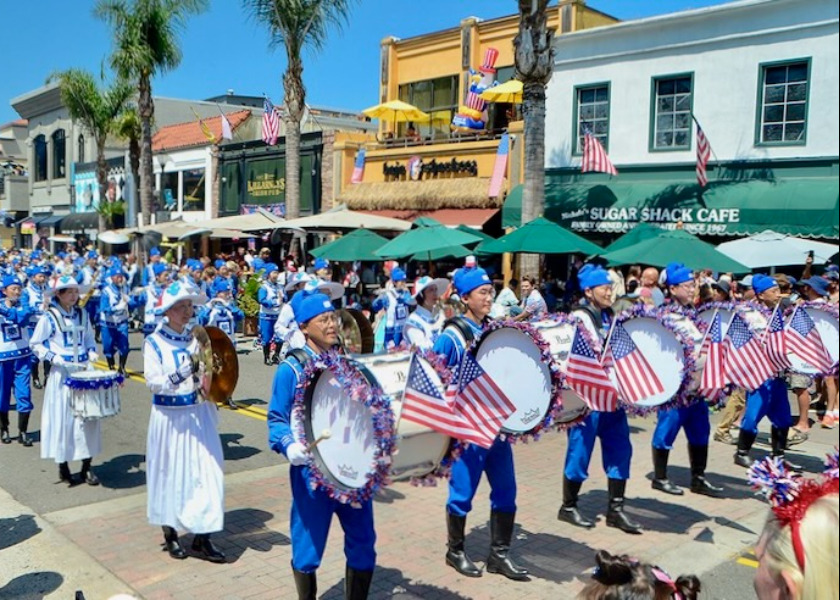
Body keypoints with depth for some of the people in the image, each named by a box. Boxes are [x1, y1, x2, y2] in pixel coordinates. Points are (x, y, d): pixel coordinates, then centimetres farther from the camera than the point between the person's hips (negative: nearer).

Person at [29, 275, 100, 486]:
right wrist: (52, 357, -13)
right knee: (62, 418, 1)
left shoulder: (82, 314, 7)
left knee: (88, 417, 2)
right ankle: (63, 467, 16)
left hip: (84, 372, 4)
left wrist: (92, 353, 0)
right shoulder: (49, 317, -6)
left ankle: (86, 467, 12)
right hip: (62, 373, -4)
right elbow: (35, 344, -1)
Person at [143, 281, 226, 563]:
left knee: (206, 472, 1)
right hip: (170, 417, -3)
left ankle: (202, 537, 11)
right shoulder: (154, 342, -5)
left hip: (198, 414, 3)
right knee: (171, 474, 7)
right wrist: (183, 372, -28)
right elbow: (153, 382, -15)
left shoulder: (197, 338, 5)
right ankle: (170, 533, 26)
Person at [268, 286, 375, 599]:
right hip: (312, 470, -4)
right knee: (308, 547, 9)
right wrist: (290, 445, -27)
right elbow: (276, 419, -8)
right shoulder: (291, 368, -7)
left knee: (363, 543, 10)